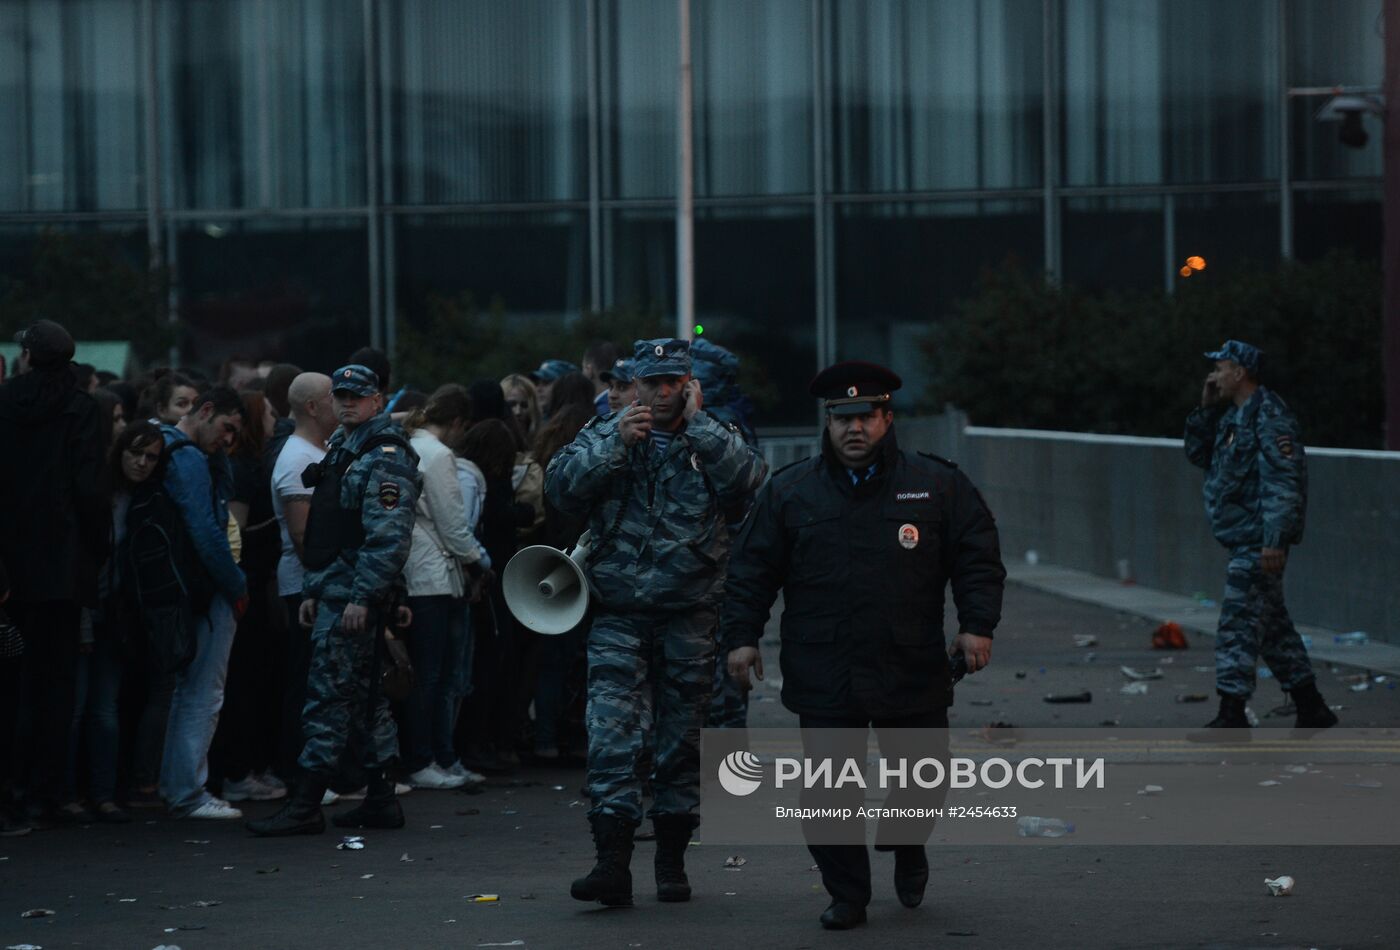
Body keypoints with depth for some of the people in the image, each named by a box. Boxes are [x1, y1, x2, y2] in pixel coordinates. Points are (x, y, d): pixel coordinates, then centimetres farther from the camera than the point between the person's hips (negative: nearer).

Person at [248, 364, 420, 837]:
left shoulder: (385, 457, -12)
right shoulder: (342, 448, 19)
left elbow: (389, 535, -20)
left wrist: (362, 597, -23)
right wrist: (313, 591, 19)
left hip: (355, 594, -10)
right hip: (334, 593, 10)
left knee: (328, 695, -10)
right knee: (364, 696, 12)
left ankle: (306, 805, -10)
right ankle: (381, 799, 17)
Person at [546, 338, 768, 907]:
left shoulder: (712, 439, 6)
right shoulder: (603, 437, 8)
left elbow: (749, 477, -15)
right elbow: (560, 487, -6)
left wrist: (698, 422, -11)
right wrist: (615, 445, -15)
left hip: (689, 618, 0)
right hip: (618, 615, 0)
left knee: (681, 741, 8)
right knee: (612, 735, -13)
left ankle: (671, 861, 20)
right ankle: (612, 863, -17)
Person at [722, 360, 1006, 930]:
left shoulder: (936, 486, 3)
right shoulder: (789, 493, 5)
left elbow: (977, 556, 5)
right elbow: (753, 568, 8)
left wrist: (977, 624, -6)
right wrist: (742, 637, 0)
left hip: (912, 670, 0)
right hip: (823, 678, 0)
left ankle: (907, 848, 38)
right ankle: (847, 894, 13)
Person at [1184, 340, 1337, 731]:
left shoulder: (1269, 416, -16)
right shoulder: (1233, 415, 15)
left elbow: (1284, 481, -22)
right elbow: (1198, 454, 21)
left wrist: (1275, 541, -27)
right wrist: (1206, 409, 8)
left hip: (1259, 541, -10)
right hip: (1243, 540, 10)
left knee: (1238, 623, -11)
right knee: (1272, 625, 14)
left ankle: (1232, 714, -10)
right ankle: (1311, 708, 20)